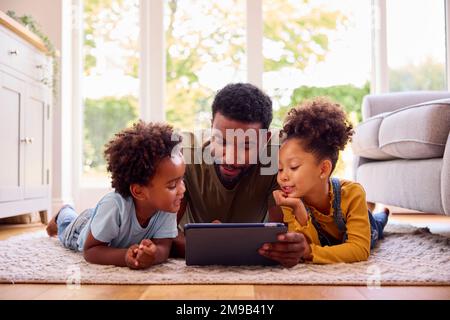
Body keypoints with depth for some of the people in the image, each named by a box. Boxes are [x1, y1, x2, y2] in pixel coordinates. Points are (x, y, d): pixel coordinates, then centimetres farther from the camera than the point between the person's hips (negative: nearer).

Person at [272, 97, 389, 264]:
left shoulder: (352, 193, -44)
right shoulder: (290, 200, -39)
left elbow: (361, 249, -50)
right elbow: (302, 247, -42)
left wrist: (309, 252, -64)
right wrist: (299, 211, -59)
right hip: (323, 239, 1)